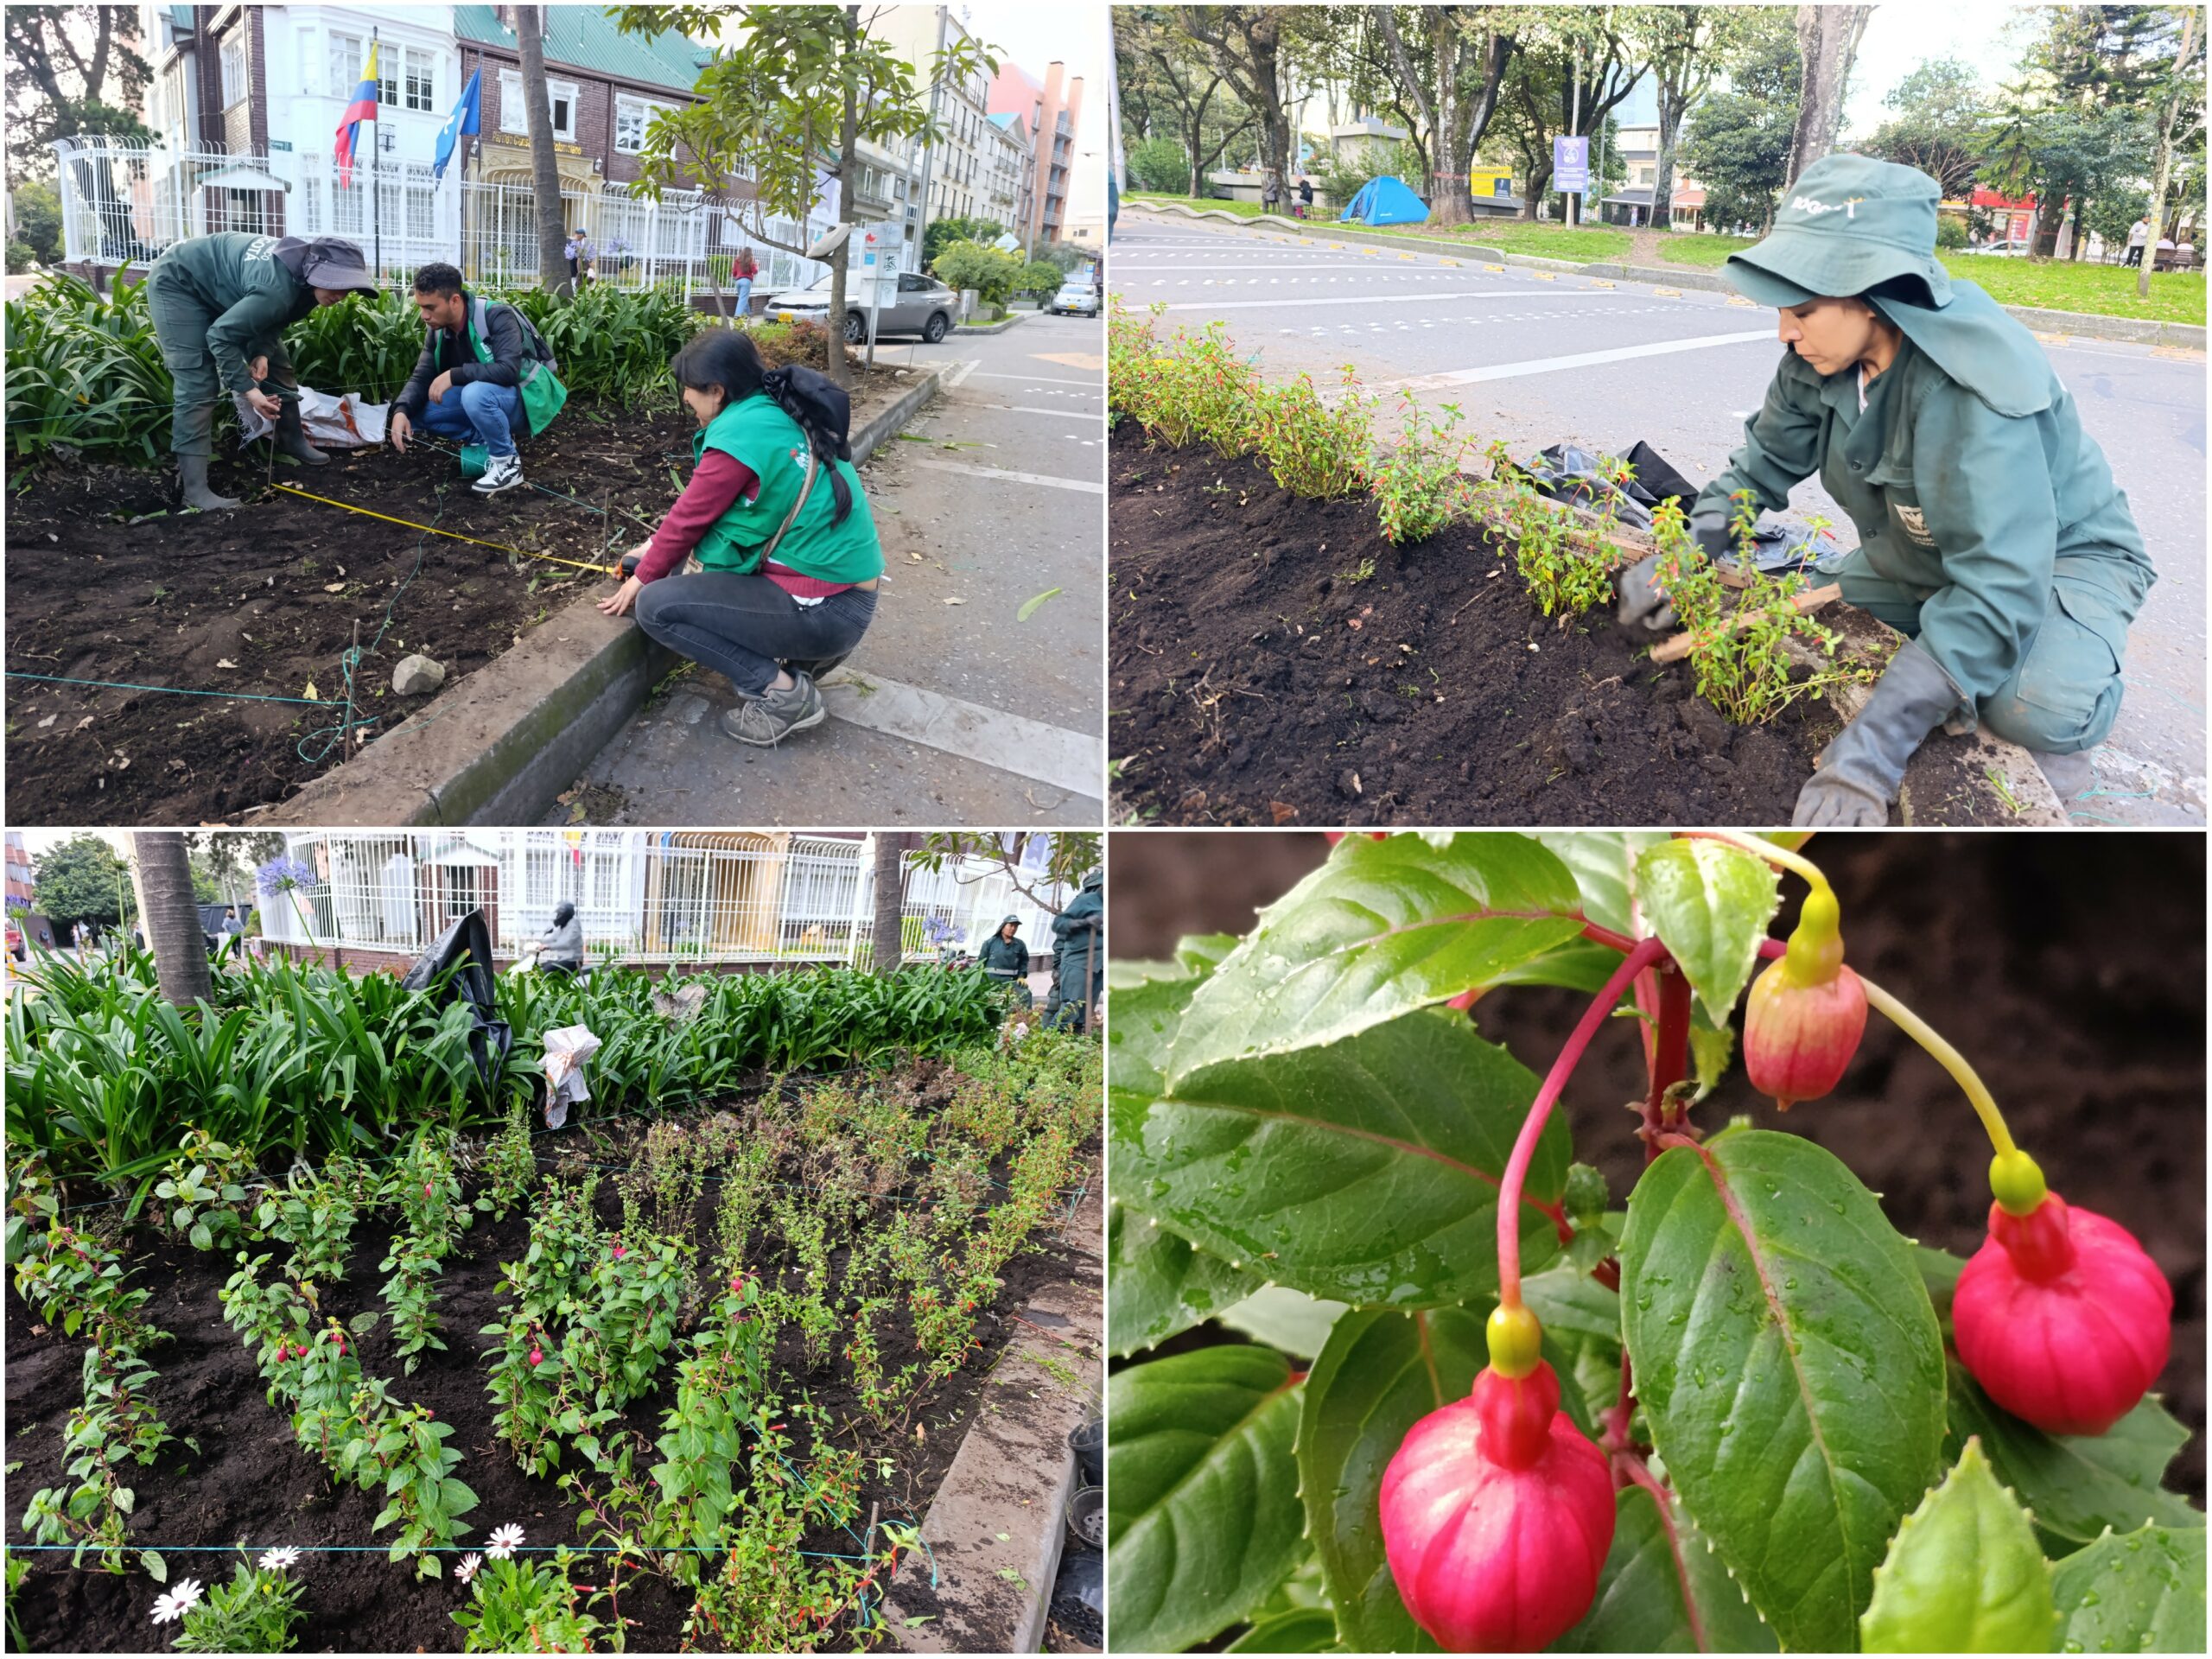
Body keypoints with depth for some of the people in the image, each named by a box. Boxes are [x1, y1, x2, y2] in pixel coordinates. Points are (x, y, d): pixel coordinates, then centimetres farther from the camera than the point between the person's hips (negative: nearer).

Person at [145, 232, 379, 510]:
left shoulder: (304, 272, -13)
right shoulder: (277, 288, -39)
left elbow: (274, 318, 2)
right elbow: (220, 335, -31)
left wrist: (263, 352, -15)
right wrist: (247, 388, -29)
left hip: (221, 283, 9)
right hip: (178, 283, -9)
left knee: (276, 366, 11)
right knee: (198, 386, -17)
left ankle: (292, 441, 31)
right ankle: (194, 490, -19)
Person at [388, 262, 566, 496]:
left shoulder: (497, 317, -24)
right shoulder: (438, 329, -3)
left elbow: (508, 370, -35)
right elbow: (421, 376, -3)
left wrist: (454, 375, -34)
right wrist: (401, 410, -22)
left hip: (525, 396, -7)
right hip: (485, 395, 7)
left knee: (476, 394, -38)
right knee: (419, 411, -8)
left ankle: (507, 462, -17)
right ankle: (491, 440, 3)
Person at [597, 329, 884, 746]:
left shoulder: (738, 433, -17)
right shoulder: (783, 414, 11)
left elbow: (690, 517, -6)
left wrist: (643, 578, 10)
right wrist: (656, 549, 25)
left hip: (822, 610, -9)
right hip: (849, 594, 9)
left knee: (656, 606, -8)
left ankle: (782, 692, -5)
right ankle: (807, 652, 15)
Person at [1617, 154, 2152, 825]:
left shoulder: (1976, 390, -38)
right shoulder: (1824, 357, -16)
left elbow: (1998, 585, -43)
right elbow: (1767, 459, 2)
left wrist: (1871, 751, -50)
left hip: (2061, 555, -8)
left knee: (2036, 710, -34)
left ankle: (2063, 705, 3)